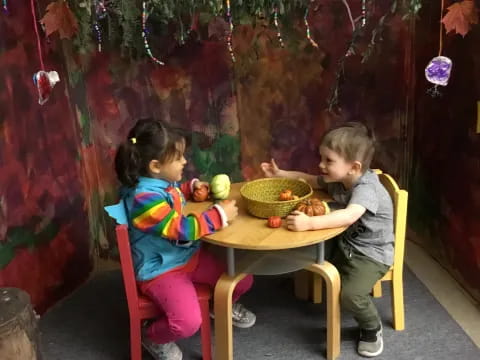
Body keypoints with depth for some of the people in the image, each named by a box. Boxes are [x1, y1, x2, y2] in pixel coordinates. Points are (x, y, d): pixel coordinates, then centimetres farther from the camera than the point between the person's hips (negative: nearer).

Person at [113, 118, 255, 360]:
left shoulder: (163, 182, 0)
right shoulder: (144, 198, -29)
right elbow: (182, 230, -32)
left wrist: (191, 186, 9)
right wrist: (219, 214, -25)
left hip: (190, 256, 9)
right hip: (161, 270, -9)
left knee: (243, 279, 5)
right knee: (188, 323, -26)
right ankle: (153, 336, 8)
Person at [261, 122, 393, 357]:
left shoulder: (367, 188, -29)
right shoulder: (336, 180, -3)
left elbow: (349, 216, -48)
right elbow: (309, 180, 16)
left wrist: (309, 223, -56)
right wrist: (280, 175, 9)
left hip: (372, 254, -8)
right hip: (345, 244, 8)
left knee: (350, 293, -25)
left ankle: (372, 328, 7)